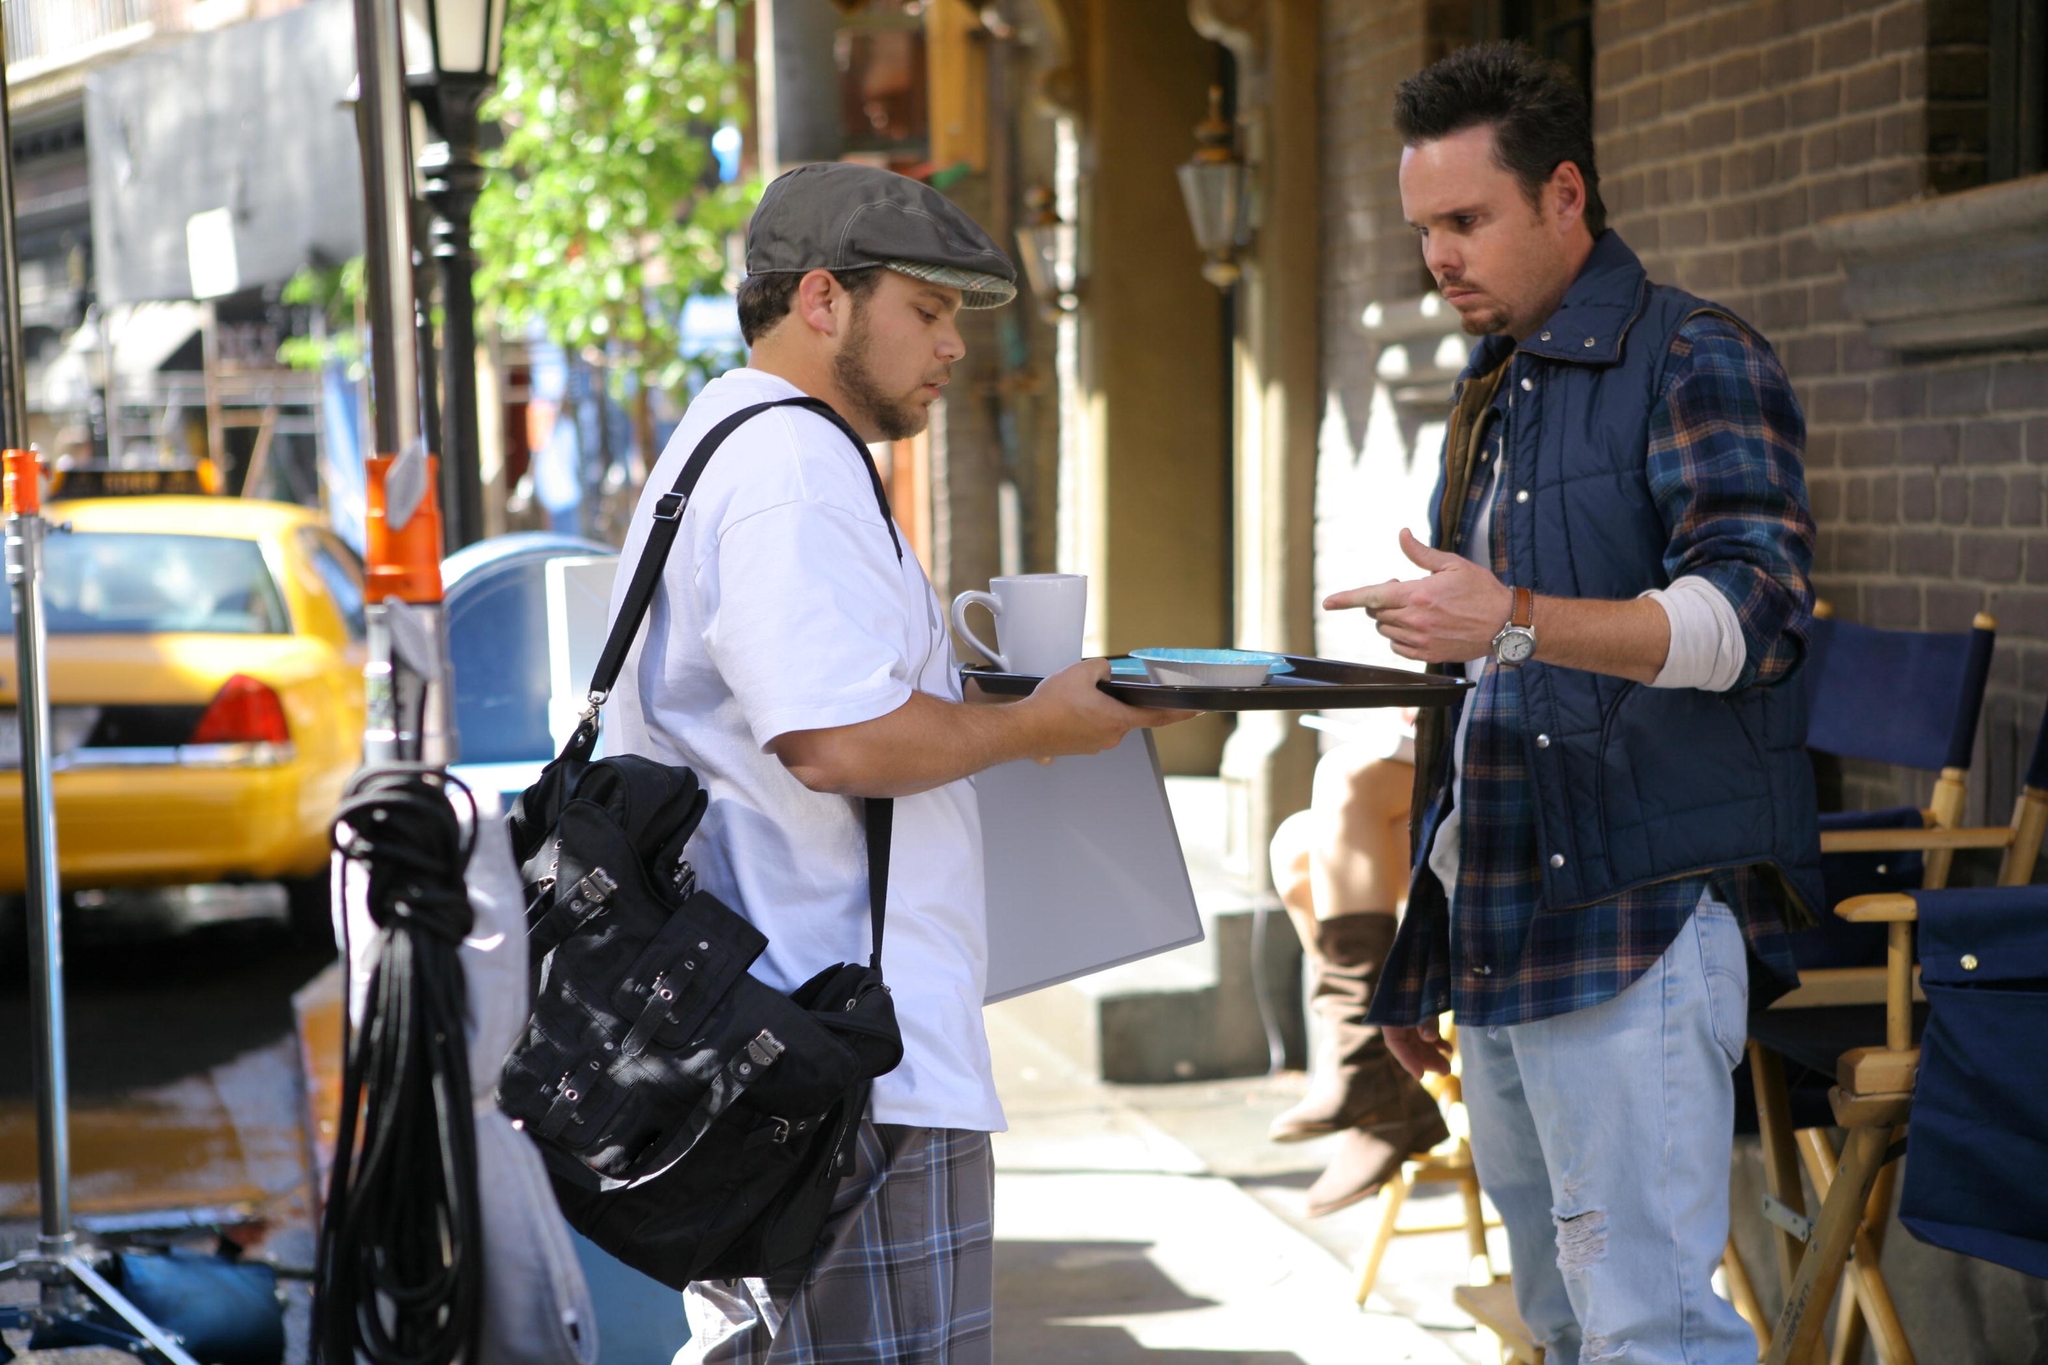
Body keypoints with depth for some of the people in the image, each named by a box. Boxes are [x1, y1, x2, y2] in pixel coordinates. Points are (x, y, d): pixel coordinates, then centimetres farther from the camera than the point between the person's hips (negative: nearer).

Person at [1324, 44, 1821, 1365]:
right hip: (1496, 935, 8)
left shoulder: (1697, 362, -4)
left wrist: (1516, 620, -33)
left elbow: (1754, 613, -18)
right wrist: (1422, 954, 23)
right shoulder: (1491, 400, 22)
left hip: (1641, 916, -8)